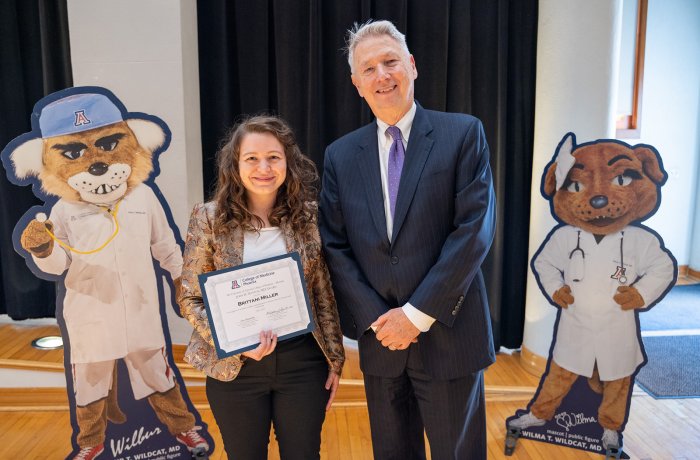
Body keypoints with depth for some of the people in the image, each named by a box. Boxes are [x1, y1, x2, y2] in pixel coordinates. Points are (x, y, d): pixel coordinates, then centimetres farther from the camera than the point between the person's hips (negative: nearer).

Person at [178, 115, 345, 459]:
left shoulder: (309, 215, -3)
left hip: (302, 363, 1)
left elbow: (324, 293, 2)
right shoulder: (209, 219, -7)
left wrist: (334, 360, 4)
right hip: (235, 367, -1)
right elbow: (190, 299, -3)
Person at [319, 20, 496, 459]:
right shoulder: (340, 155, 4)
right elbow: (335, 247, 1)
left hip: (448, 335, -2)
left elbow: (475, 229, -12)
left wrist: (418, 313, -15)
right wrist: (376, 319, -9)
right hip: (380, 339, 3)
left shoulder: (463, 133, -5)